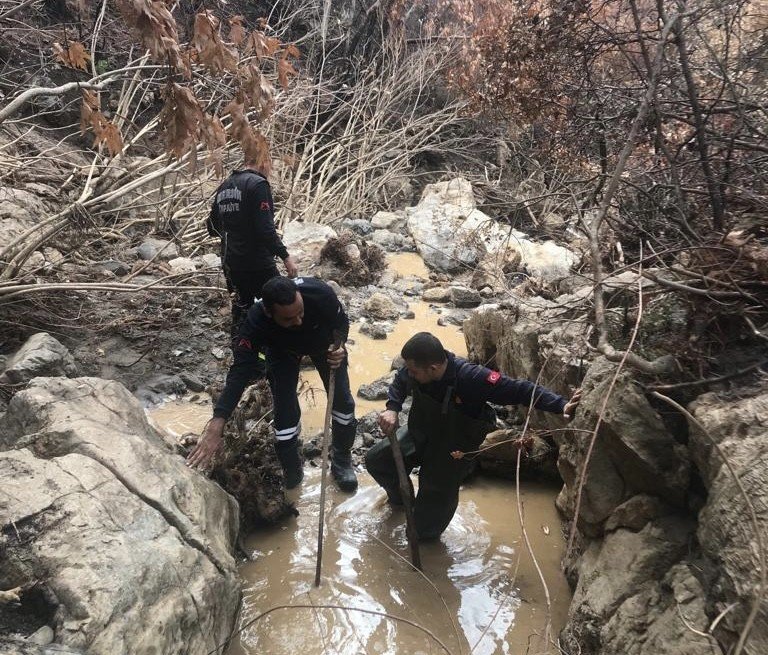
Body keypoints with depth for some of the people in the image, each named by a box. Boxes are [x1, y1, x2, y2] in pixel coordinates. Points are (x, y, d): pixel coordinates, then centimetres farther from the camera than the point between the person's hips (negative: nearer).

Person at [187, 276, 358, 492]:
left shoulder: (319, 293, -41)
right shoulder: (256, 323, -43)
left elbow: (341, 320, -18)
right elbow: (240, 371, -45)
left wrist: (338, 345, -38)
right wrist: (216, 426, -54)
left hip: (323, 339, 1)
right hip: (282, 349, -1)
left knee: (342, 400, 0)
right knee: (285, 412, -8)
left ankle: (342, 459, 26)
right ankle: (292, 474, 17)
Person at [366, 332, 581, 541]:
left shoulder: (471, 378, -39)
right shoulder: (416, 368, -22)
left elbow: (519, 389, -34)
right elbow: (399, 382, 1)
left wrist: (561, 405, -41)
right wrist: (392, 409, -18)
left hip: (453, 450, -5)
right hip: (419, 434, 5)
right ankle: (400, 496, 39)